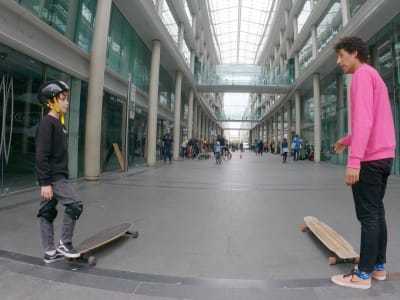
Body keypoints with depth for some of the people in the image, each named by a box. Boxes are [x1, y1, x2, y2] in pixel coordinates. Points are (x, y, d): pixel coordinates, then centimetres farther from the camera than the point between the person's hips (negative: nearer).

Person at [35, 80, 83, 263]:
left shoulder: (59, 123, 14)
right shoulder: (46, 123, -14)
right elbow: (42, 156, -19)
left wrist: (63, 176, 20)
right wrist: (45, 182, -21)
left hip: (58, 176, 9)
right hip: (52, 178, -9)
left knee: (47, 213, 13)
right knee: (75, 205, -11)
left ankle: (50, 253, 23)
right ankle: (64, 244, 6)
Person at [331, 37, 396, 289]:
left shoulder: (363, 74, -9)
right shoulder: (373, 75, 20)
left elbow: (364, 120, -22)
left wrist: (354, 160, -27)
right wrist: (349, 140, 24)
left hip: (370, 158, -10)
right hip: (383, 156, 10)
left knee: (368, 217, -4)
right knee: (377, 213, 14)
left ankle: (363, 275, 6)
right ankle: (379, 266, 24)